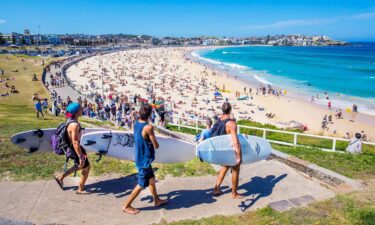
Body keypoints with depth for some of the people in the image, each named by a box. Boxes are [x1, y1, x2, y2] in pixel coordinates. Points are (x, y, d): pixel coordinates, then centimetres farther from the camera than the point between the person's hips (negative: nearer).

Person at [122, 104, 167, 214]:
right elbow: (156, 145, -17)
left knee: (151, 179, 22)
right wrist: (155, 143, 4)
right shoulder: (148, 127, -26)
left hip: (140, 158, 9)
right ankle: (126, 206, 17)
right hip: (145, 160, -9)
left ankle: (156, 200, 38)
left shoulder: (136, 124, -1)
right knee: (141, 185, 6)